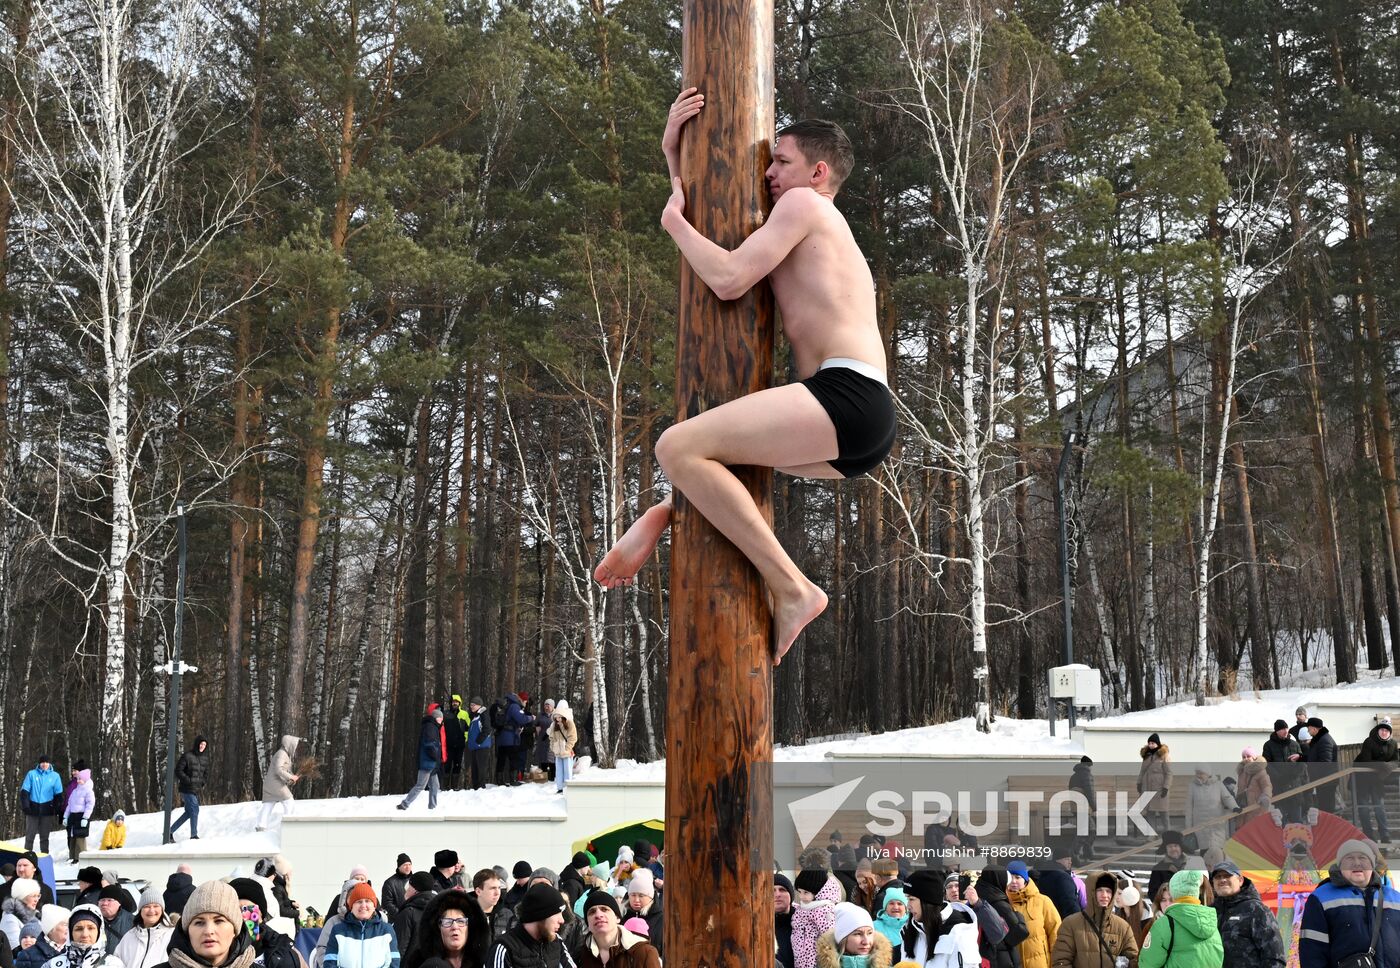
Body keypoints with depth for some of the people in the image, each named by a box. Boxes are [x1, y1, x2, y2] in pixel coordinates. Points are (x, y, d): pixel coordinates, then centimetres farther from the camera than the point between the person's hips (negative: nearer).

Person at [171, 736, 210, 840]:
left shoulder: (205, 758, 9)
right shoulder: (187, 756, -11)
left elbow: (206, 773, 19)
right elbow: (178, 770, -11)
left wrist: (203, 783, 3)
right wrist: (188, 781, -16)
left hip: (197, 790, 7)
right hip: (187, 789, -7)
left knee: (189, 813, 11)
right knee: (195, 810, -9)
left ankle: (170, 831, 22)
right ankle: (194, 835, 0)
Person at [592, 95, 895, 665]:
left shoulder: (804, 204, 3)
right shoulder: (810, 235, 31)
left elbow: (728, 279, -10)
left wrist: (673, 220, 6)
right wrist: (673, 153, 28)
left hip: (849, 395, -11)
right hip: (864, 428, 11)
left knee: (678, 446, -22)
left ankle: (791, 590, -20)